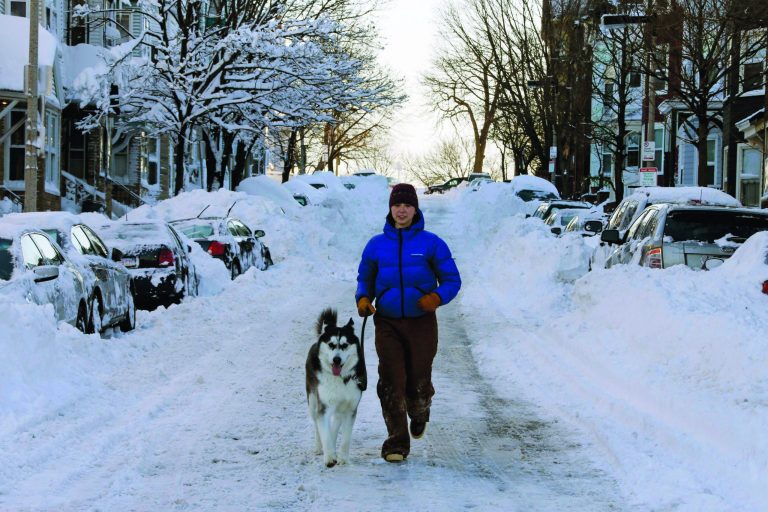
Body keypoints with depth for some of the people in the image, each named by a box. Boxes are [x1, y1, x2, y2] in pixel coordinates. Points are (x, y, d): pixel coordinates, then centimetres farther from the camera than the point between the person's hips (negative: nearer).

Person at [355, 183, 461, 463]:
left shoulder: (431, 243, -1)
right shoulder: (376, 245, 6)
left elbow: (452, 280, 1)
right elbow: (365, 278, 16)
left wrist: (437, 297, -20)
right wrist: (363, 299, -6)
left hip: (421, 323, -1)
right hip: (387, 324, 1)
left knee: (418, 382, 2)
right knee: (391, 382, -11)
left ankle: (419, 413, 38)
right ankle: (397, 441, -4)